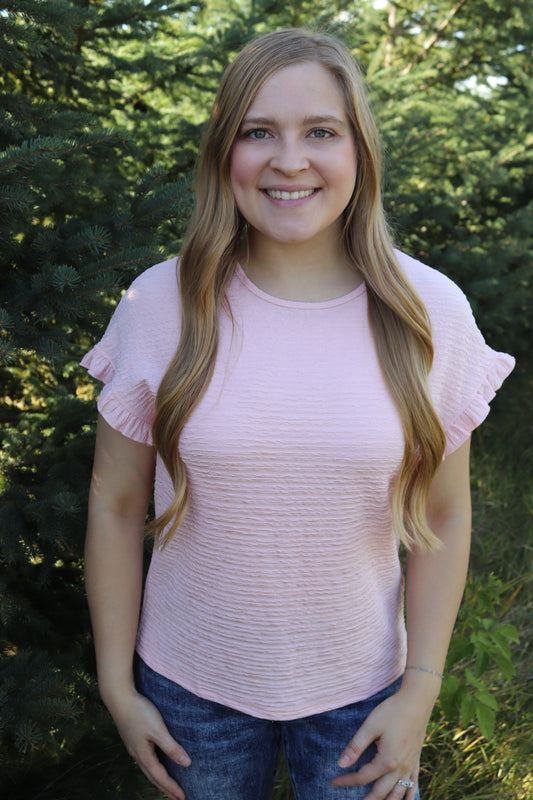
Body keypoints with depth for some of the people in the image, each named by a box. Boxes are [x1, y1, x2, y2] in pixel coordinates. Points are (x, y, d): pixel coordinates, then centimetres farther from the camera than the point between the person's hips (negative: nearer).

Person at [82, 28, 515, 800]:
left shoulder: (432, 312, -9)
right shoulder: (159, 305, -11)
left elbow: (444, 519, -3)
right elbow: (115, 505, -4)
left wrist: (420, 691, -5)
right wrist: (117, 685, -1)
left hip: (360, 690, 0)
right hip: (191, 684, 1)